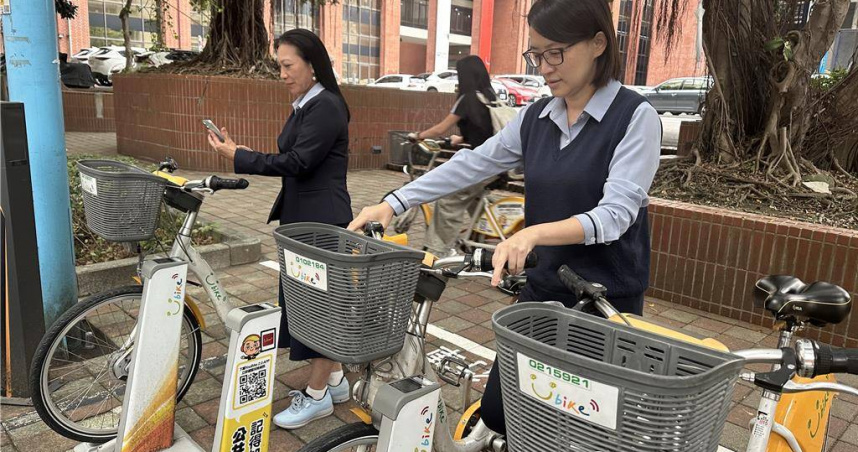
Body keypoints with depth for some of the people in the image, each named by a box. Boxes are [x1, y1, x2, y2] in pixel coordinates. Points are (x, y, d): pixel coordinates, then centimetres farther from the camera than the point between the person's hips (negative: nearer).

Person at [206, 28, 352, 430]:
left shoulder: (326, 106, -16)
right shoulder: (305, 106, 14)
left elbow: (298, 162, -22)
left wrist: (239, 157, -17)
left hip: (321, 220, -10)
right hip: (301, 216, 10)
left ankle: (317, 395, 16)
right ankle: (334, 379, 31)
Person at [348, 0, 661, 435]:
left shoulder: (636, 117, -11)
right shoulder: (535, 117, 4)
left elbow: (616, 213, -22)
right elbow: (468, 166, 3)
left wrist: (533, 233, -37)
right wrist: (391, 204, -1)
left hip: (606, 298, -4)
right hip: (542, 289, 5)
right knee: (497, 409, 8)